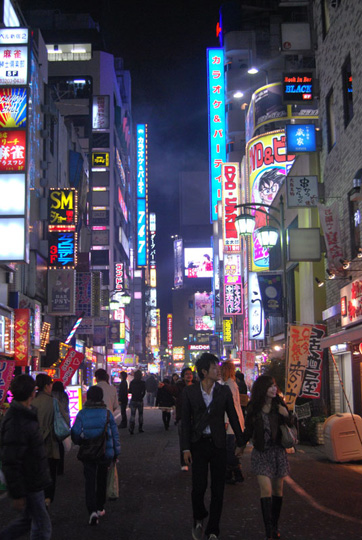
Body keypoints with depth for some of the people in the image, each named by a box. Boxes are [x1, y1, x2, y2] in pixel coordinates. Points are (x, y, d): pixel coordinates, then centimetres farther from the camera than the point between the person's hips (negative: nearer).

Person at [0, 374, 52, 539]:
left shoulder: (25, 414, 6)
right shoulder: (16, 422, -26)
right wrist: (17, 494, -22)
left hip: (33, 480, 9)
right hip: (29, 484, -9)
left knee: (27, 519, 22)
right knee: (42, 527, 3)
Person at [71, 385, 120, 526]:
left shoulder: (82, 414, -8)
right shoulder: (107, 413, -7)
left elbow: (75, 434, -6)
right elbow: (115, 434, -2)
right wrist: (116, 453, 8)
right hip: (106, 453, 1)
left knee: (90, 481, 3)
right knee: (102, 480, 19)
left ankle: (92, 511, -14)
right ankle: (100, 508, 30)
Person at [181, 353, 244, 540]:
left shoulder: (224, 391, 1)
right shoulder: (189, 392, -2)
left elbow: (233, 417, 7)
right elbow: (185, 421, 1)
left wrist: (240, 442, 9)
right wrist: (186, 448, -4)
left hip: (218, 444, 1)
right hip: (198, 444, -1)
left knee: (218, 489, 4)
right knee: (198, 486, -4)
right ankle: (199, 519, 25)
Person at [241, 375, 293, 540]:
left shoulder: (279, 405, -1)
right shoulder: (253, 408, -2)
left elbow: (290, 427, 4)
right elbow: (248, 430, 10)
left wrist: (286, 415, -14)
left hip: (278, 452, 2)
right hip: (261, 453, -1)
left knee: (277, 489, 8)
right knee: (266, 489, -12)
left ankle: (275, 526, 24)